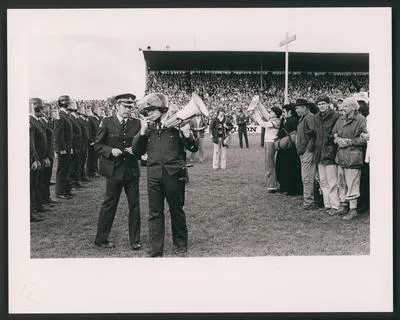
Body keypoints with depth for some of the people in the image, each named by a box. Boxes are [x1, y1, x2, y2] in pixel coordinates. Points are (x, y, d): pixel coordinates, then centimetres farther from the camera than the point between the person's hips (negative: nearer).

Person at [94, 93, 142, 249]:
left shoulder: (136, 124, 7)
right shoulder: (106, 122, -1)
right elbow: (97, 145, 0)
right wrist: (111, 150, -16)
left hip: (132, 170, 3)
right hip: (114, 170, -3)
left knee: (134, 204, 4)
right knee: (109, 204, 4)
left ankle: (135, 240, 15)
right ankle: (101, 239, 17)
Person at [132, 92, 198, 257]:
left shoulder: (176, 124, -2)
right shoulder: (148, 127, 8)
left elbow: (193, 148, -1)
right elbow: (137, 150, 5)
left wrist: (187, 135, -20)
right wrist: (142, 132, -7)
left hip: (174, 174, -3)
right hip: (154, 174, 3)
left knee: (177, 210, 9)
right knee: (155, 213, 5)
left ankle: (180, 245, 26)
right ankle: (156, 250, 12)